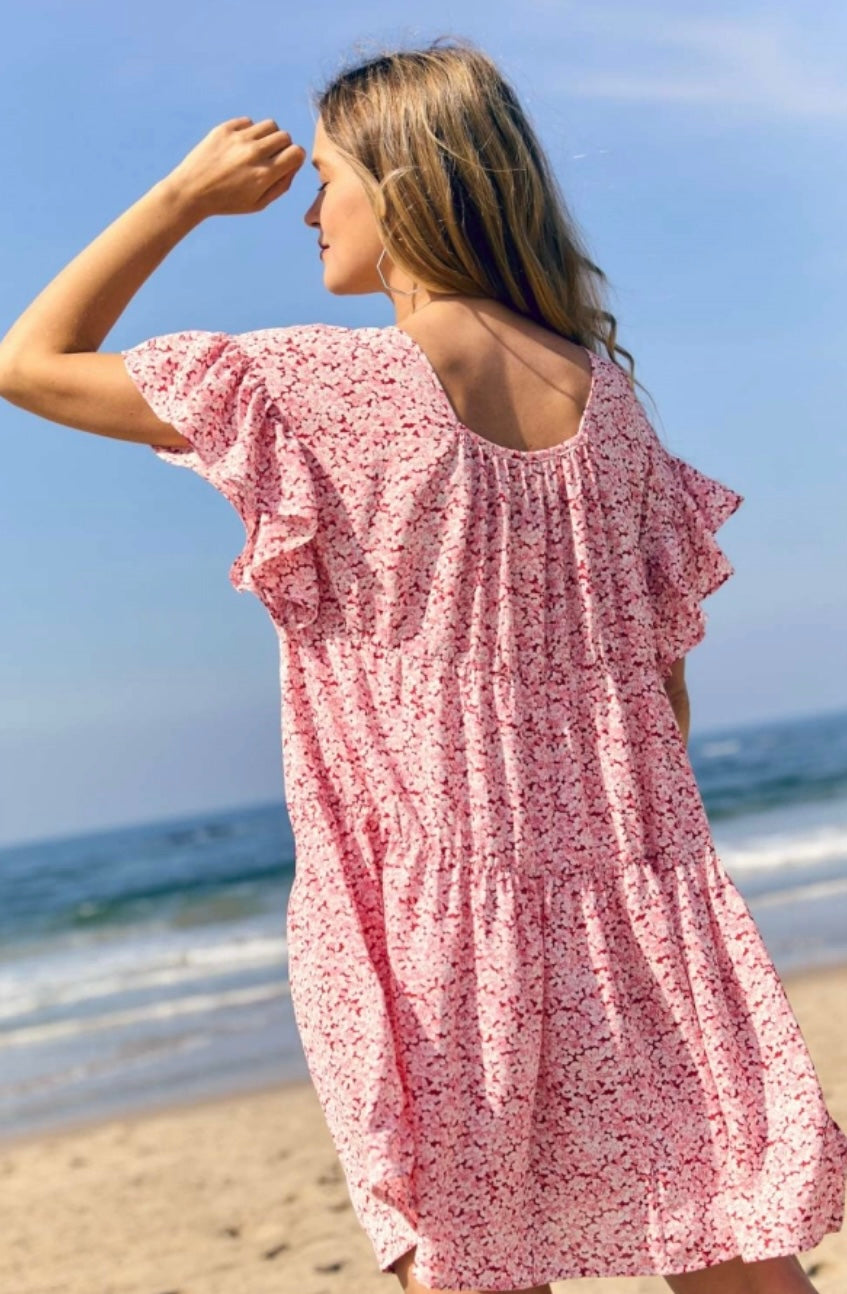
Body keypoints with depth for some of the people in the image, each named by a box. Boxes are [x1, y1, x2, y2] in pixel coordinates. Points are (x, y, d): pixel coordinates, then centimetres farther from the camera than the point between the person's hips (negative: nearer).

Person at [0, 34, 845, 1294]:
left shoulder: (328, 389, -11)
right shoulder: (605, 390, 5)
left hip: (444, 919, -4)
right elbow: (663, 675, 9)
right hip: (636, 917, 5)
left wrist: (187, 193, 4)